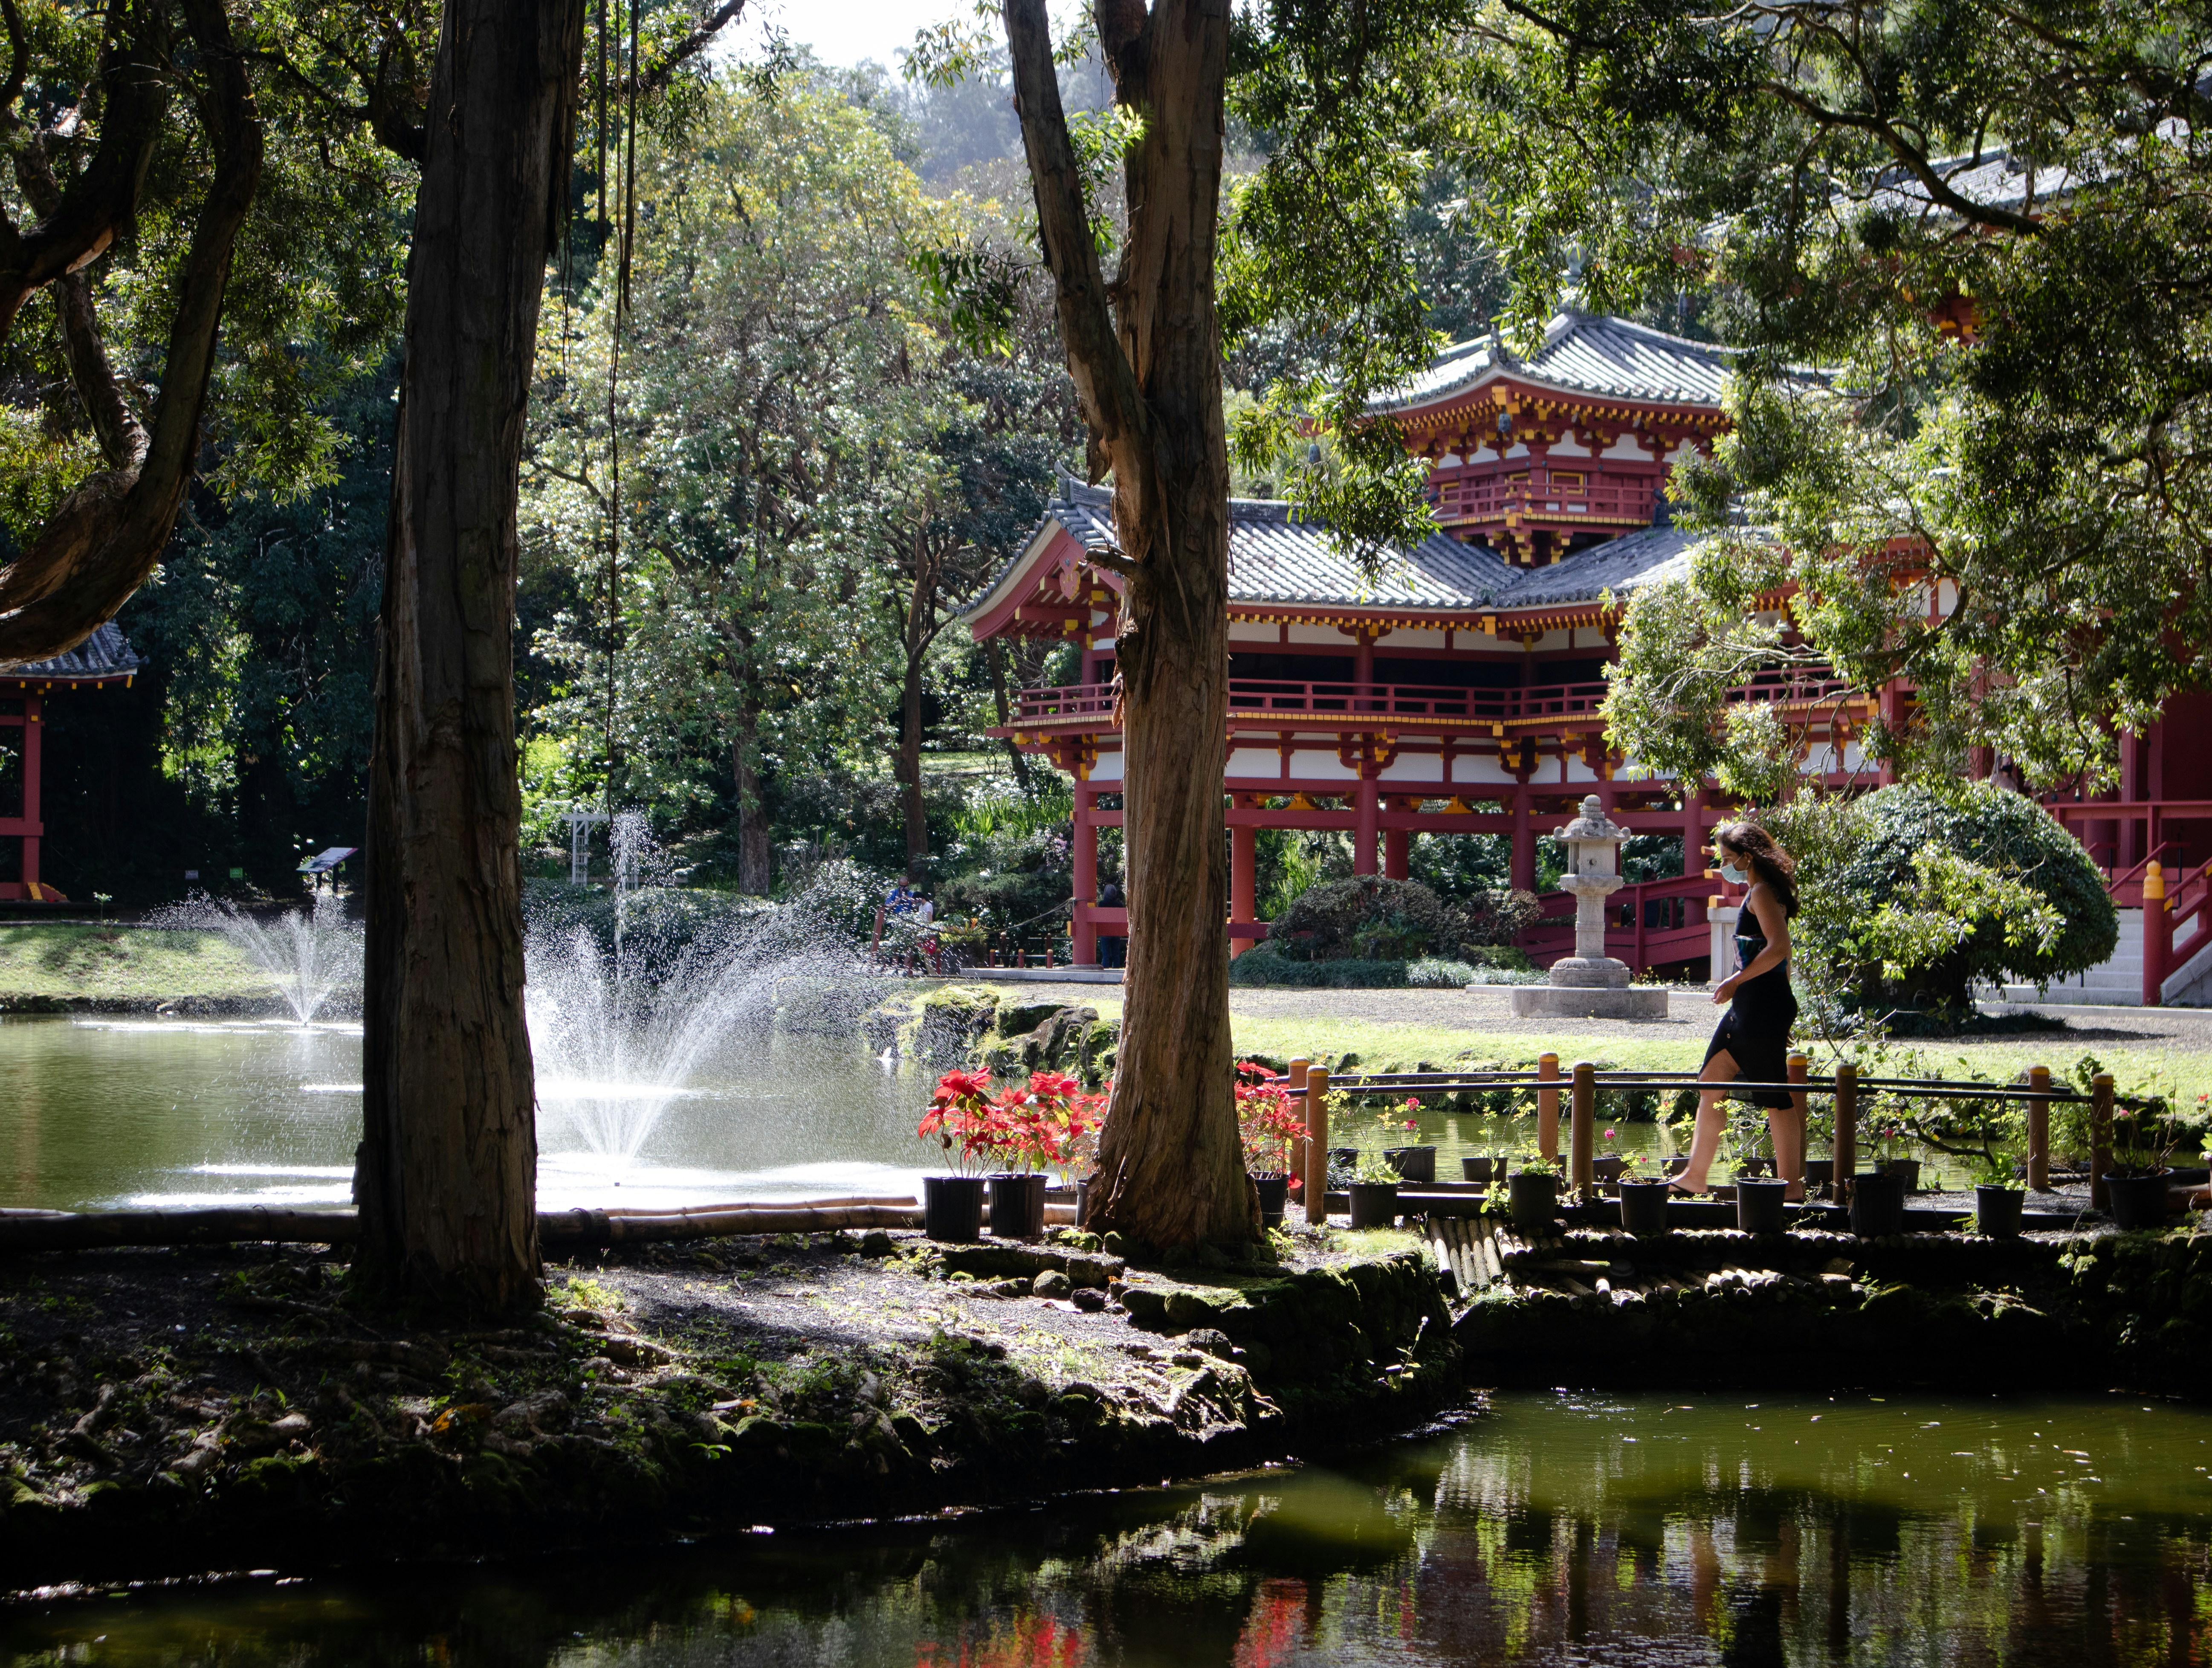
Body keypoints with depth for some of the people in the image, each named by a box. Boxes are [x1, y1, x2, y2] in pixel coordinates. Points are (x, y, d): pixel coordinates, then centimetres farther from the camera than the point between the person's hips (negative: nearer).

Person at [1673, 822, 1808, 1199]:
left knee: (1775, 1097, -5)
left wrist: (1736, 981, -19)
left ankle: (1791, 1183, 0)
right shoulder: (1757, 893, 17)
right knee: (1711, 1084, 11)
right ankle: (1695, 1176, 16)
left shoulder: (1763, 893, -13)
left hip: (1764, 1007, -11)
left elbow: (1779, 948, -24)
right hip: (1748, 1007, 11)